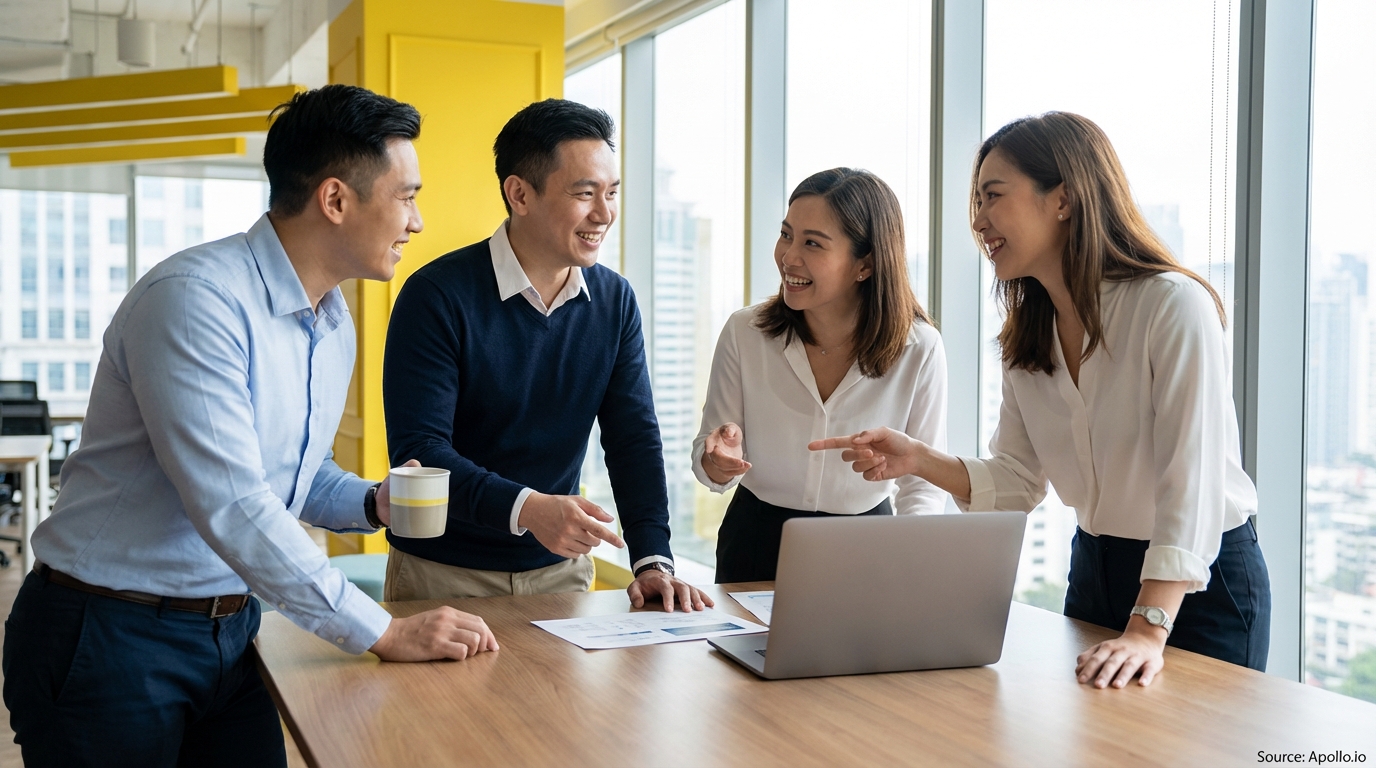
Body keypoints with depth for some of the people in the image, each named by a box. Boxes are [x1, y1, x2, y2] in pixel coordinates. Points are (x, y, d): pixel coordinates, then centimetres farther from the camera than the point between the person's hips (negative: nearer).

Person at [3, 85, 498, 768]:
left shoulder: (336, 327, 7)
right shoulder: (195, 300, -22)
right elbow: (231, 507, -28)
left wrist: (371, 504, -2)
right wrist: (383, 633, -25)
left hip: (229, 630, 8)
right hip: (111, 636, -7)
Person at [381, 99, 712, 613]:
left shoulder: (614, 300, -1)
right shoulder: (437, 296, -17)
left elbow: (634, 439, -2)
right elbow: (418, 450, -22)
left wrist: (653, 559, -16)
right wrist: (527, 508, -37)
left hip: (561, 568, 5)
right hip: (443, 572, -4)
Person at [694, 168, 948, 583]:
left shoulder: (919, 350, -9)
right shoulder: (744, 332, -8)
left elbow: (924, 482, -2)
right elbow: (705, 458, 0)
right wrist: (719, 463, -22)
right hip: (756, 546, 0)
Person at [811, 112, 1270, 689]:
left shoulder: (1174, 307, -22)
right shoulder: (1027, 336, 2)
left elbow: (1190, 480, -29)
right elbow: (1018, 480, 1)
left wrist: (1148, 630, -36)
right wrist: (920, 460, -16)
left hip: (1202, 583, -7)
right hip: (1093, 570, 7)